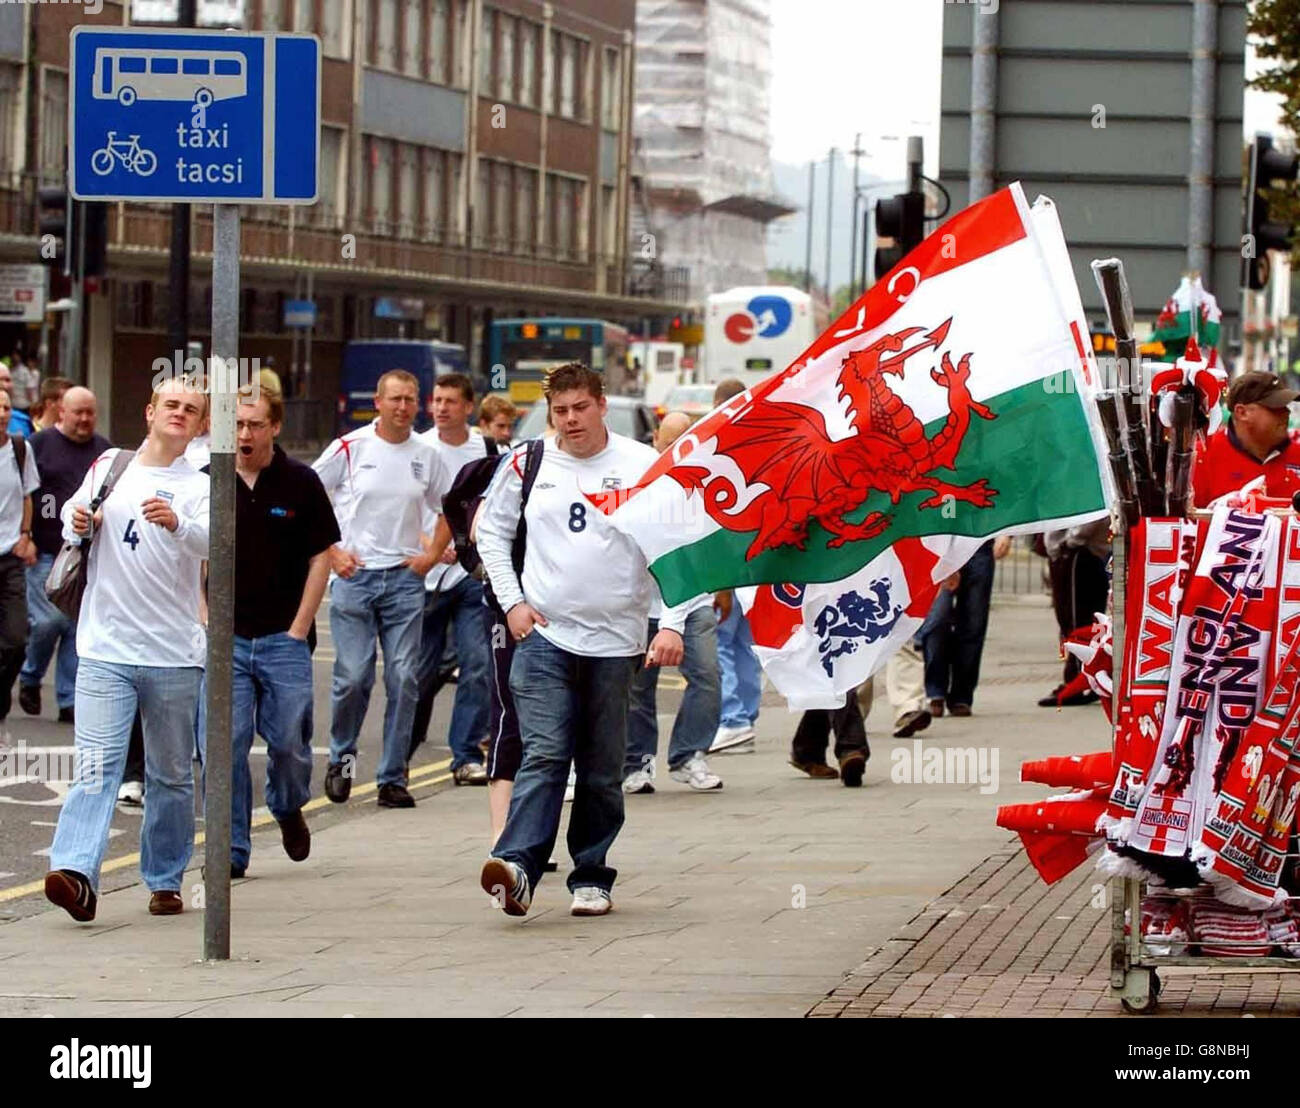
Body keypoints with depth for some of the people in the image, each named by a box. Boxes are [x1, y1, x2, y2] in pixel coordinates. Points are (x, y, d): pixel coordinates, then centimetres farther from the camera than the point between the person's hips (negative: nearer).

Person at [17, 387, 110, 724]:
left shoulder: (104, 450, 12)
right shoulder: (40, 444, 1)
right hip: (46, 553, -3)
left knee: (79, 627, 1)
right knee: (48, 620, -10)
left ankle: (69, 700, 7)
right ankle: (30, 678, 17)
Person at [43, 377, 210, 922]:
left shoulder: (200, 487, 1)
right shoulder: (109, 465, 9)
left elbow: (211, 540, -19)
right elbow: (74, 516, 23)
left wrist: (177, 523, -40)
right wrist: (79, 522, -1)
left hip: (174, 654, 0)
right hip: (105, 648, 0)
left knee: (172, 774, 10)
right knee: (96, 766, -13)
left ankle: (165, 880, 24)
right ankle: (76, 873, -26)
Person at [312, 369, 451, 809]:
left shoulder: (426, 456, 7)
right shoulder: (350, 447, -1)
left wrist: (430, 556, 6)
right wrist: (330, 552, -4)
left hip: (405, 579, 2)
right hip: (354, 575, -2)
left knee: (403, 679, -2)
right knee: (353, 676, -6)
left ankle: (393, 778, 5)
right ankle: (342, 757, 18)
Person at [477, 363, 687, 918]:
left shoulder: (644, 465, 0)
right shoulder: (527, 463, 4)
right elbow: (491, 530, 15)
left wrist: (672, 624, -7)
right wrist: (512, 601, 5)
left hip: (615, 640, 0)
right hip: (544, 635, 0)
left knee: (603, 769, 6)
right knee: (543, 756, -14)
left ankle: (591, 877, 16)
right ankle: (518, 865, -25)